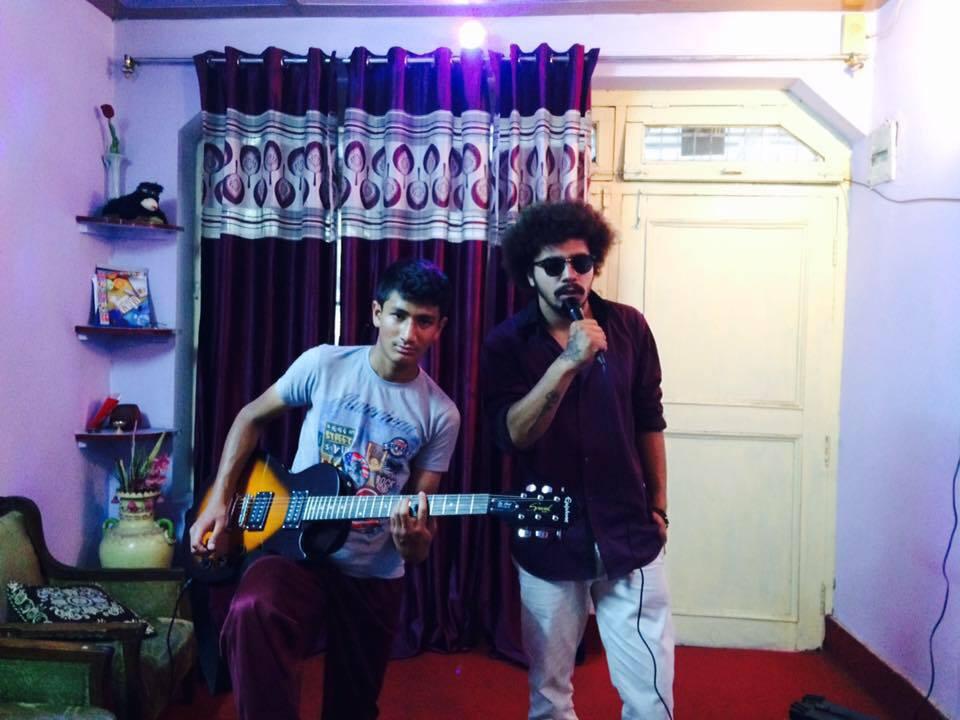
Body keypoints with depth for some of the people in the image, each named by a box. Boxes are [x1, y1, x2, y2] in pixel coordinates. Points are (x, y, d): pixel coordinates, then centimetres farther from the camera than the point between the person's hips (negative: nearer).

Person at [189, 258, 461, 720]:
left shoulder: (441, 415, -8)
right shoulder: (324, 364, -8)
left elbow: (422, 514, -4)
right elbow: (251, 418, 6)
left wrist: (413, 540, -29)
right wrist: (219, 501, -3)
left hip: (374, 574, 1)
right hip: (295, 547, -1)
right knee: (251, 611, -34)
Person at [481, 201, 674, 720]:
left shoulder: (628, 327, -2)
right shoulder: (506, 343, -7)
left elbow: (648, 422, 6)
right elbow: (512, 434, -20)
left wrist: (657, 506, 9)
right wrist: (567, 361, -29)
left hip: (629, 535, 1)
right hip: (548, 542, 0)